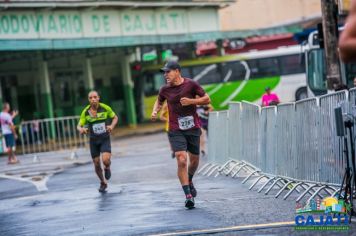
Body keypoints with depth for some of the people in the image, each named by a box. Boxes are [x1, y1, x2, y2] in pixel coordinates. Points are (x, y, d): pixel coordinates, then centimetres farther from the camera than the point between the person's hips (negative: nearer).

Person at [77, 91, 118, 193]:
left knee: (106, 160, -22)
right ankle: (103, 183, 31)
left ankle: (107, 168, 16)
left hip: (105, 139, -2)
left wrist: (112, 126, -13)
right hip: (93, 140, 2)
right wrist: (81, 129, -27)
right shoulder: (86, 112, -8)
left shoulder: (105, 108, -9)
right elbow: (79, 126, -3)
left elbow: (115, 117, 6)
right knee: (96, 164, 5)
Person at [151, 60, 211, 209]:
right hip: (175, 131, 0)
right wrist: (155, 111, 0)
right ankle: (188, 195, -12)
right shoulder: (165, 89, 1)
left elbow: (207, 99, 0)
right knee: (181, 160, -16)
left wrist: (191, 101, -15)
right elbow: (159, 101, 20)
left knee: (194, 160, 12)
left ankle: (189, 181, 44)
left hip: (193, 128, 1)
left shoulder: (191, 84, -5)